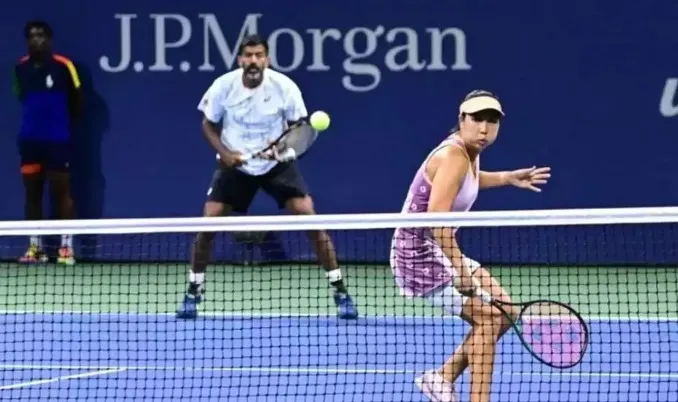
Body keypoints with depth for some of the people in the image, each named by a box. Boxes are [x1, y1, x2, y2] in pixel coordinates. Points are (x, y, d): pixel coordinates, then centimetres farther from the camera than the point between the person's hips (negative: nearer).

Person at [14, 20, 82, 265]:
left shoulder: (63, 66, -8)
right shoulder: (20, 68, 4)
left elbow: (77, 101, 2)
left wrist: (65, 125, 4)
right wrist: (35, 120, 10)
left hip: (57, 140, -4)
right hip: (29, 140, 4)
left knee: (61, 192, 0)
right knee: (32, 192, 6)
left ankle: (66, 247, 3)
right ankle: (35, 246, 11)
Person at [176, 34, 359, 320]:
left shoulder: (284, 86, -17)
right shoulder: (223, 86, -15)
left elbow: (298, 127, -6)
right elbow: (208, 125, 0)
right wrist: (224, 152, -17)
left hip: (277, 164, -1)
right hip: (235, 165, 1)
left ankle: (339, 291, -4)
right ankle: (194, 291, 11)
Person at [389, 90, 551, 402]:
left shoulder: (469, 153, 5)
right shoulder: (453, 156, -23)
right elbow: (437, 216, -34)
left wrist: (509, 178, 25)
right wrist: (460, 267, -33)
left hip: (440, 253, 10)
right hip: (419, 255, -10)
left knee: (504, 312, 11)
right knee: (487, 316, -15)